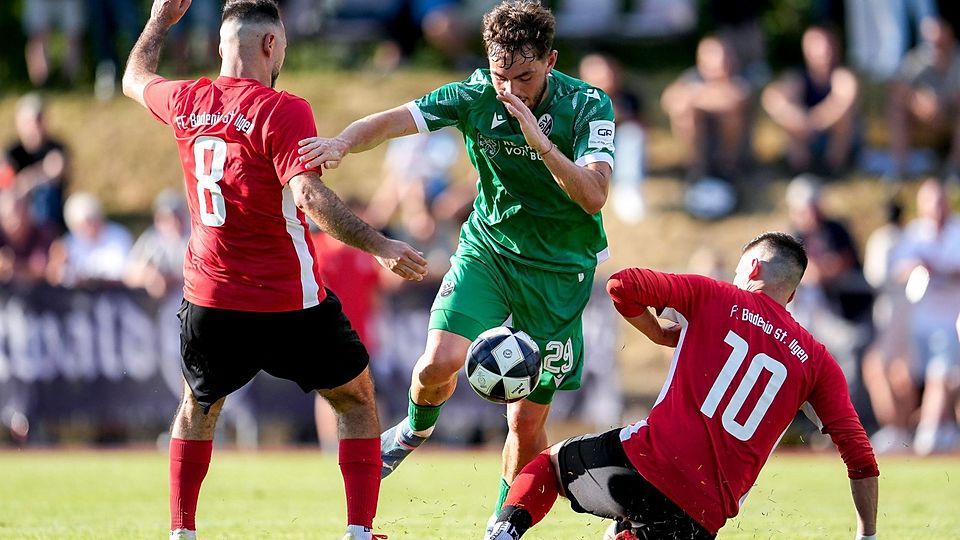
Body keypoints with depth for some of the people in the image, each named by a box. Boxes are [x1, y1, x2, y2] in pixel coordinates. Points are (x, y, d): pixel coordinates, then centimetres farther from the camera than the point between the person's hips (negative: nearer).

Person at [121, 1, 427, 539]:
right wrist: (379, 246, -28)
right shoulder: (282, 110, -15)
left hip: (210, 300, 5)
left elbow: (136, 79, 25)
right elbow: (309, 196, -27)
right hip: (290, 302, -5)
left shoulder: (187, 102, 2)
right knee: (358, 400, 13)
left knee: (198, 408, 27)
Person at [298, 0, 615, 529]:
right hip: (488, 246, 2)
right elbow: (391, 121, -18)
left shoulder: (588, 106, -18)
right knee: (440, 362, -22)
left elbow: (593, 196, -29)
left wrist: (540, 142, -42)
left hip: (560, 267, -2)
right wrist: (341, 142, -39)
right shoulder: (475, 95, -12)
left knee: (527, 420, -2)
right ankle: (416, 427, 14)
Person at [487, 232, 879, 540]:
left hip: (648, 461, -1)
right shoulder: (815, 360, 15)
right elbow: (859, 455, 9)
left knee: (552, 462, 28)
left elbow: (623, 285, -1)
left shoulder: (714, 297, 9)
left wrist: (661, 335, 17)